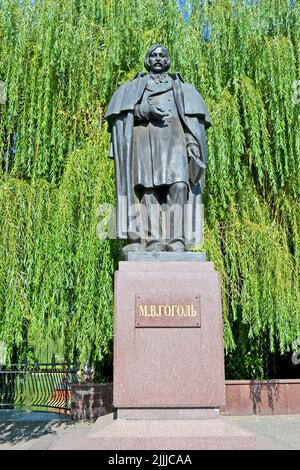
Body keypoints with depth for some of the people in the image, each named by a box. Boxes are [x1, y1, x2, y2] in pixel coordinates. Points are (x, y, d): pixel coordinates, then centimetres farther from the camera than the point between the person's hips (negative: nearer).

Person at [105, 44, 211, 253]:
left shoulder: (181, 87, 28)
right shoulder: (134, 85, 26)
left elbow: (192, 117, 15)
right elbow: (119, 108, 8)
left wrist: (192, 143, -3)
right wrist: (145, 111, -10)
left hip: (174, 137, 0)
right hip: (145, 137, 0)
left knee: (178, 186, -22)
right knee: (149, 187, -17)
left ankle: (176, 239, -27)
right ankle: (154, 240, -22)